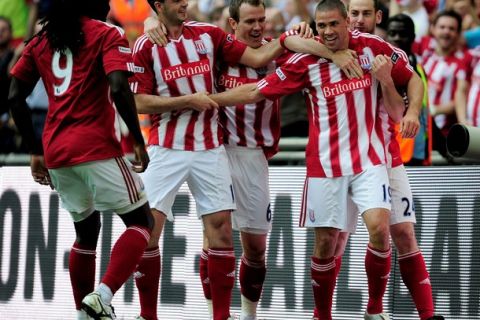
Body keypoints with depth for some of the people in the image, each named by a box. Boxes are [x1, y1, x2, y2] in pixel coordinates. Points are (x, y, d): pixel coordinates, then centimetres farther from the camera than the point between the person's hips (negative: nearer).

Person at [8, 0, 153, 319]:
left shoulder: (42, 40, 15)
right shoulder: (106, 34, -3)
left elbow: (15, 98, 12)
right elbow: (119, 89, -18)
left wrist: (36, 152, 18)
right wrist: (139, 142, -10)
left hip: (56, 152, 6)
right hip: (97, 149, -6)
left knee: (86, 231, 21)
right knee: (141, 222, 3)